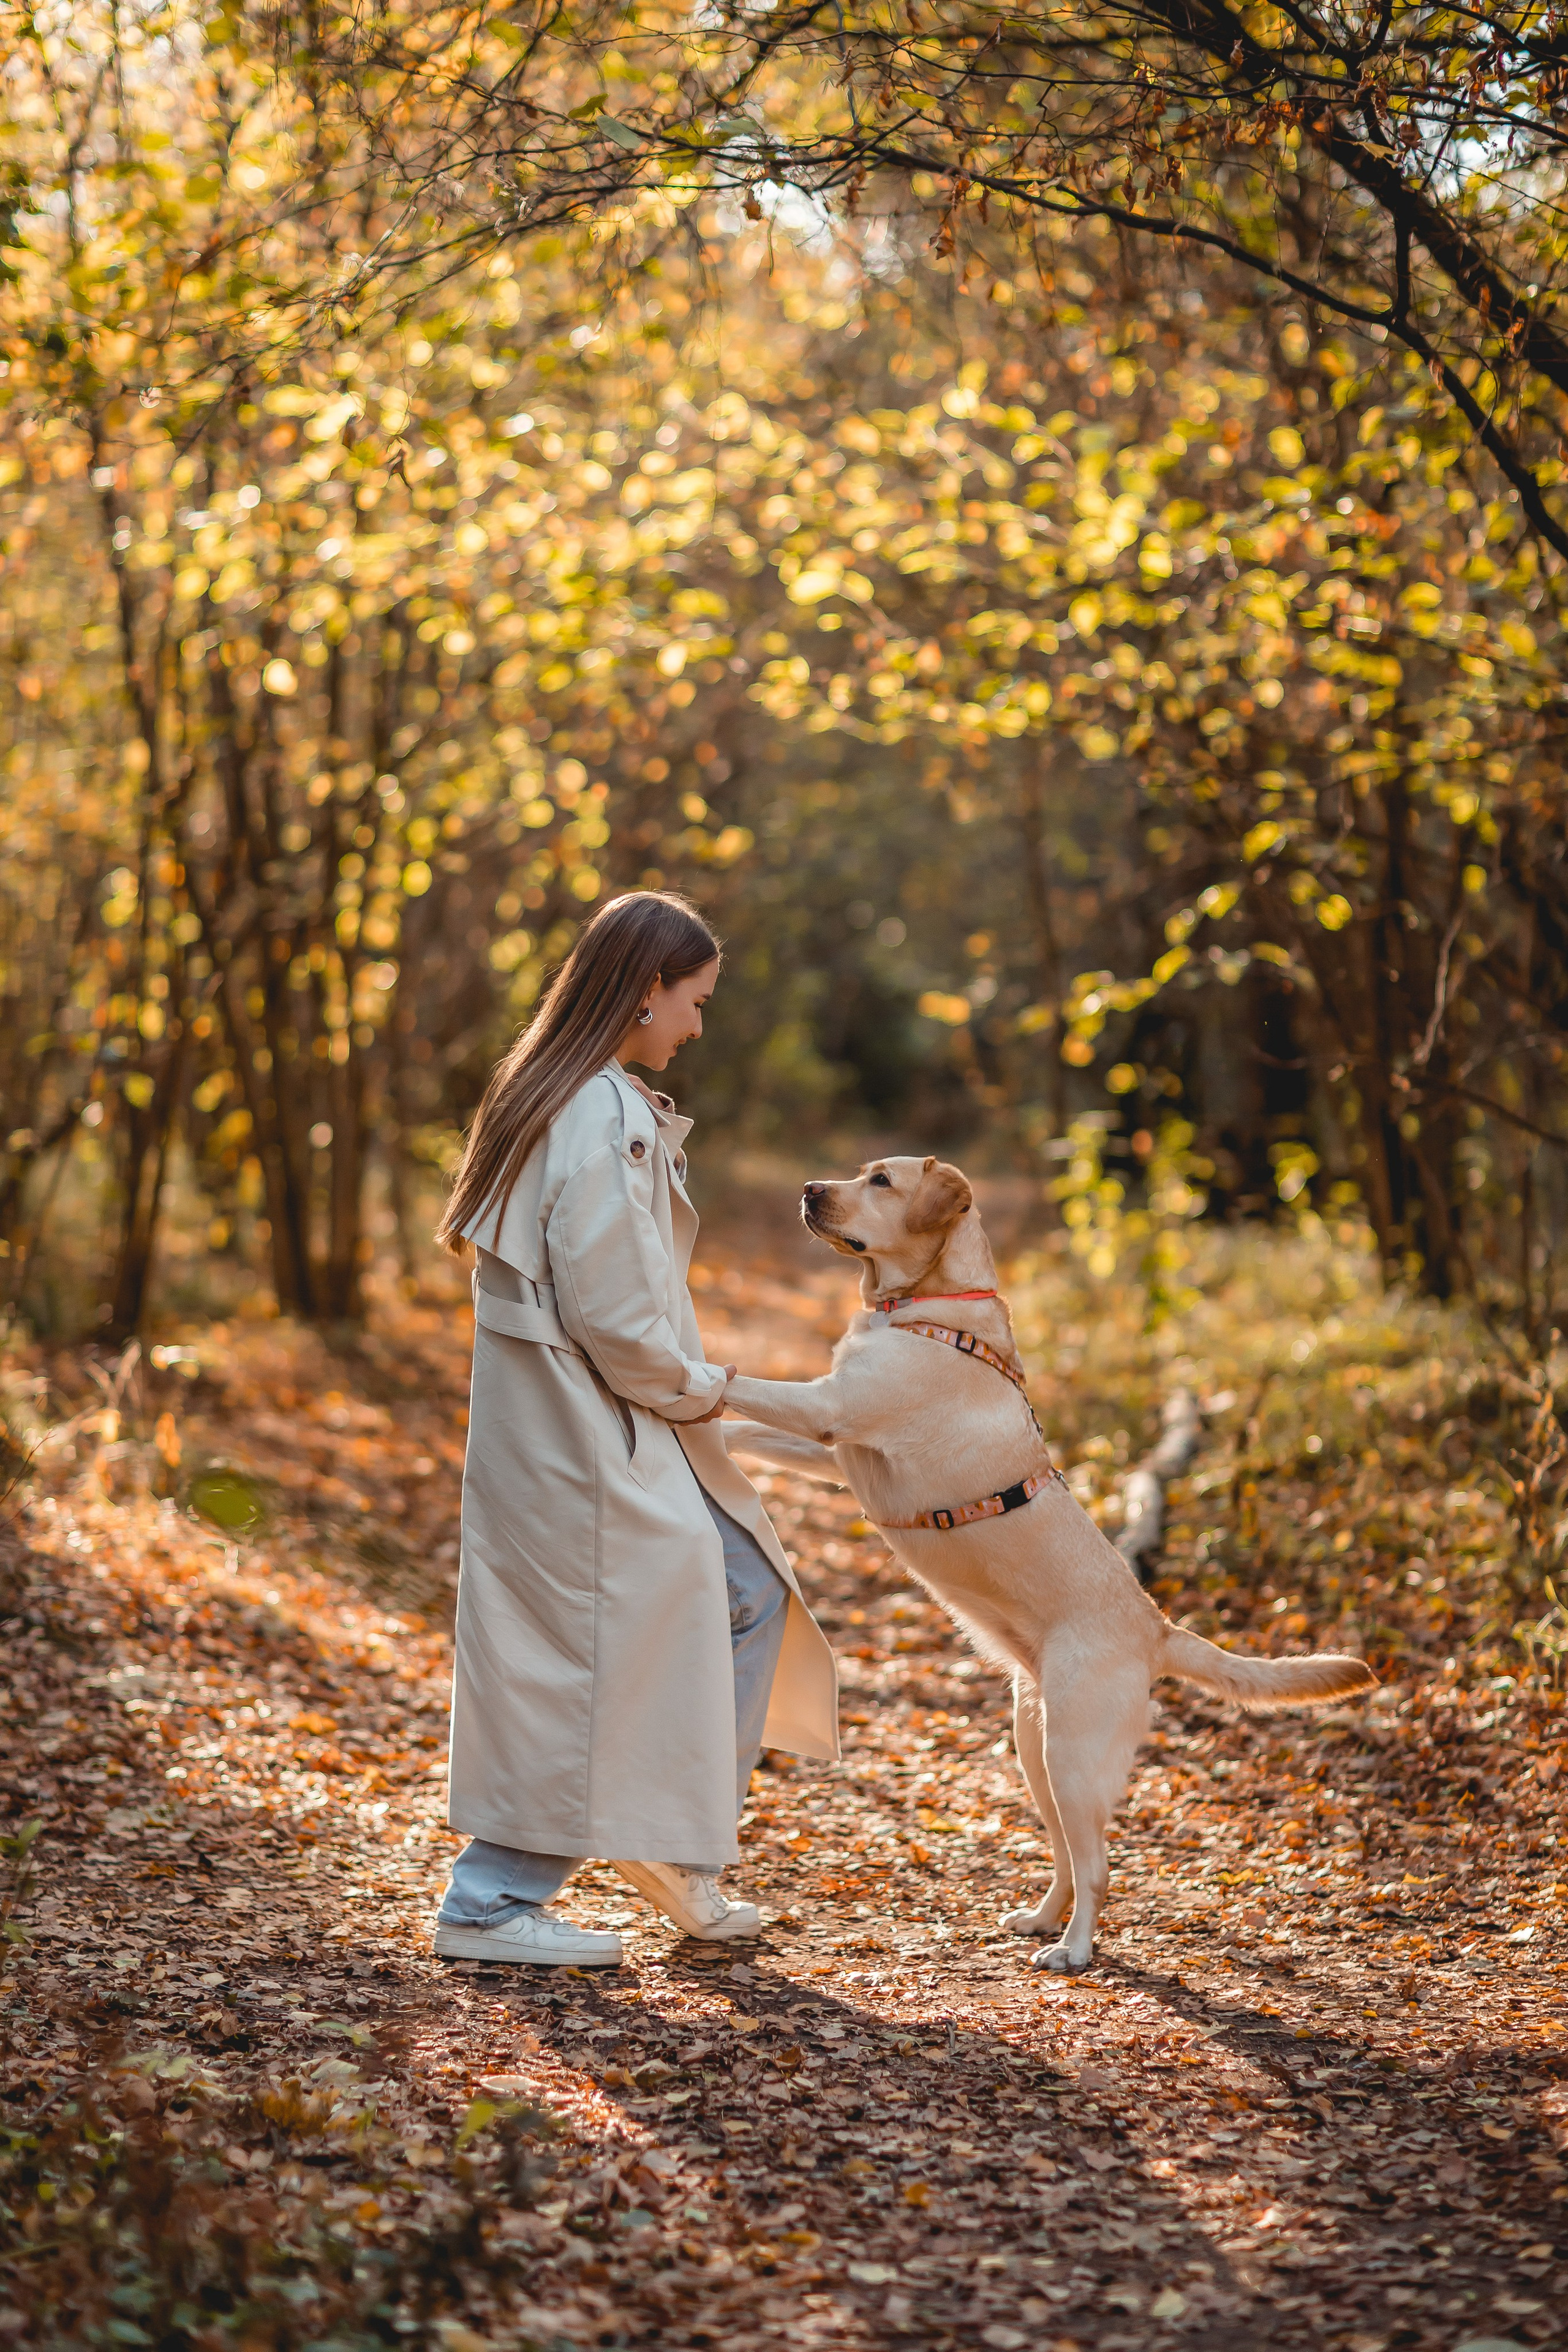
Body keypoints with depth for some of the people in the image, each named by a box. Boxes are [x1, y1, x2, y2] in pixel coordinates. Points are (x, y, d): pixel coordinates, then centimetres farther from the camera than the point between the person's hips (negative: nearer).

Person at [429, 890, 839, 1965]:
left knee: (747, 1596, 14)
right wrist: (701, 1389, -7)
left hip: (607, 1427, 10)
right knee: (581, 1660, 0)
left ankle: (670, 1842, 21)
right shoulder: (605, 1121, -20)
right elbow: (611, 1317, -23)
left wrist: (691, 1382, 12)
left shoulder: (571, 1099, 12)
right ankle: (490, 1905, 11)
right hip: (587, 1439, -10)